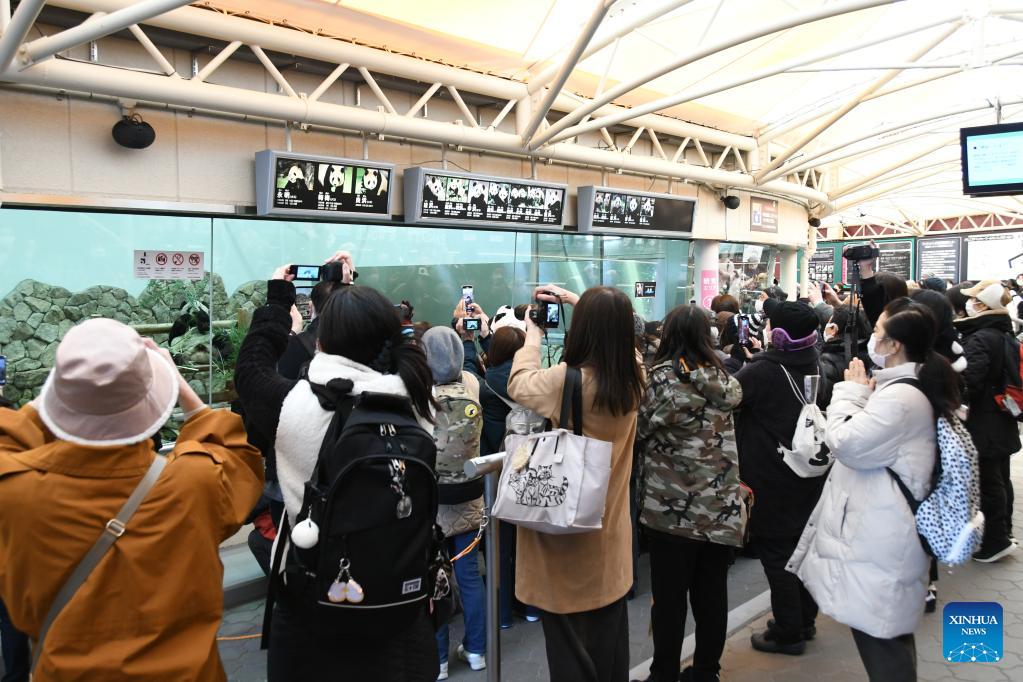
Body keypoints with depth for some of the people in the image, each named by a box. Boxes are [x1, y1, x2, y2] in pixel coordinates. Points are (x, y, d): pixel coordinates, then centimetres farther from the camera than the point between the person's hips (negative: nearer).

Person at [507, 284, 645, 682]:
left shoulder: (564, 379, -22)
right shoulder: (633, 377, -6)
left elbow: (519, 385, -2)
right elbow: (615, 335, 16)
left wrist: (533, 336, 11)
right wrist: (581, 304, 17)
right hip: (610, 527, 6)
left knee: (569, 633, 9)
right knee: (608, 632, 20)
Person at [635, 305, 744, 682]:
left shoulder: (664, 377, -11)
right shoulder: (722, 378, 5)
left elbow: (639, 431, -7)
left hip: (672, 505, -5)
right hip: (720, 504, 5)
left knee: (669, 596, 5)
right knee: (711, 593, 13)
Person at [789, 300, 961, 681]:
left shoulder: (900, 397, -23)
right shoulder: (911, 387, 11)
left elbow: (846, 443, -20)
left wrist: (851, 392, -10)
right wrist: (861, 393, 10)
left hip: (878, 538, -11)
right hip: (883, 530, 11)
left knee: (877, 632, -1)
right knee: (888, 628, 22)